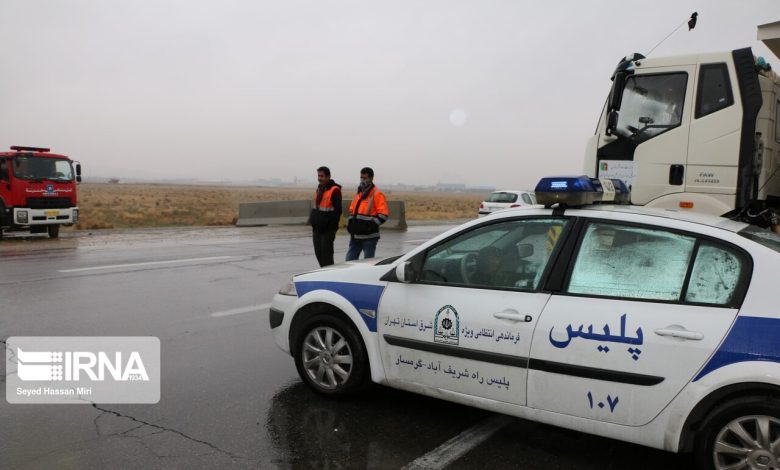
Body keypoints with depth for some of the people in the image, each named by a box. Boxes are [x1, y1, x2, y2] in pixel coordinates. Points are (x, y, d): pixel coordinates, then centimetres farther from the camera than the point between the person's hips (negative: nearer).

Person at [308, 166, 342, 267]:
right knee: (318, 253, 12)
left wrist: (332, 226, -18)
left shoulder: (334, 190, -11)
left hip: (328, 229, -8)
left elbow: (338, 210, -15)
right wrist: (312, 221, 16)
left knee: (326, 253, -6)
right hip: (317, 228, 9)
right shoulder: (319, 189, 16)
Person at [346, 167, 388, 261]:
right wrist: (350, 223, 8)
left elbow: (383, 215, -14)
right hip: (355, 235, 7)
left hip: (369, 236, -7)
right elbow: (352, 210, 24)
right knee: (350, 260, 8)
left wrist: (371, 225, -21)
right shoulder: (358, 193, 15)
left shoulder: (377, 194, -8)